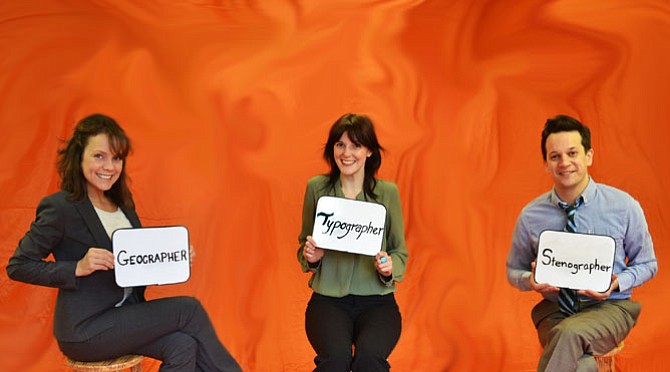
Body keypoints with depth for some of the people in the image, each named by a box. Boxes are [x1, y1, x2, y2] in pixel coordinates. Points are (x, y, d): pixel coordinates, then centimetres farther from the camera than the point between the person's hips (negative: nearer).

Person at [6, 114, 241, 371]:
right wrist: (78, 268, -23)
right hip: (85, 329, -6)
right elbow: (17, 266, -11)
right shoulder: (60, 207, -12)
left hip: (127, 315, 6)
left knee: (183, 345, -21)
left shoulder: (123, 204, 10)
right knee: (188, 309, -16)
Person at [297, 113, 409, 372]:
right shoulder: (316, 188, 3)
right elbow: (304, 245, 14)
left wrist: (389, 267, -14)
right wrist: (310, 256, -8)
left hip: (377, 300, 0)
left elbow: (400, 252, 8)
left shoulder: (388, 192, 1)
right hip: (328, 299, 0)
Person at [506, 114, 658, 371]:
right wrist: (531, 280, -12)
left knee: (569, 332, -35)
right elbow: (514, 270, 12)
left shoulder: (624, 206, -4)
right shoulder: (530, 216, -1)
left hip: (609, 306, -1)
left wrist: (616, 283, -14)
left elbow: (647, 264, 7)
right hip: (554, 309, 1)